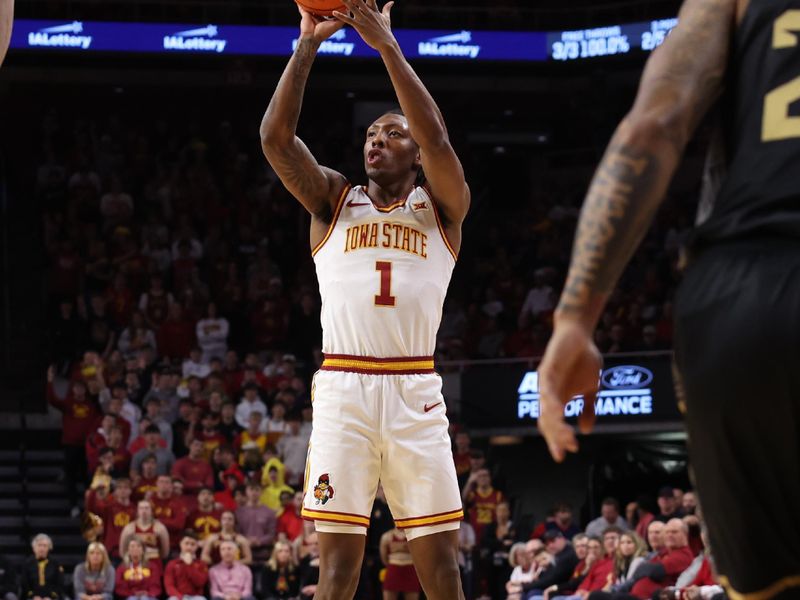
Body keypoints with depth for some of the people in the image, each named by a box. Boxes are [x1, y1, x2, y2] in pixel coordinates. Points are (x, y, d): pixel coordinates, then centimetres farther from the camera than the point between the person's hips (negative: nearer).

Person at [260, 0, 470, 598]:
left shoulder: (441, 206, 11)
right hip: (342, 389, 1)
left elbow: (436, 138, -8)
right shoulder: (333, 200, 15)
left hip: (414, 391, -1)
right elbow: (275, 137, 1)